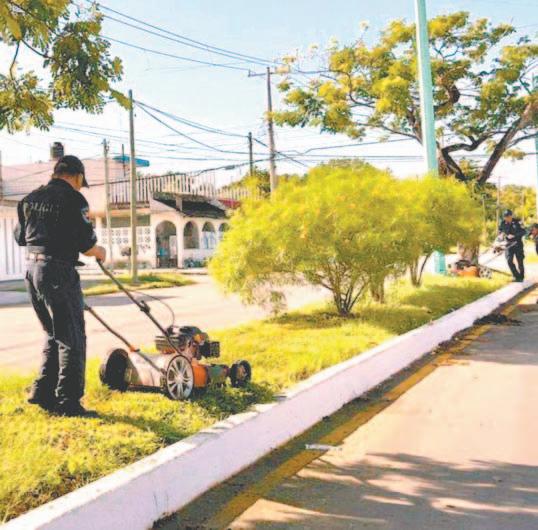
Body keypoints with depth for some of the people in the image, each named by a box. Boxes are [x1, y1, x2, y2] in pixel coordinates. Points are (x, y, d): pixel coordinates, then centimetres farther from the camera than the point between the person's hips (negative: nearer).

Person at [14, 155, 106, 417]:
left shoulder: (30, 199, 13)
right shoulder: (73, 199, -9)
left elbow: (20, 236, 21)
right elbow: (86, 243, -13)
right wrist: (100, 252, 8)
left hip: (32, 269, 8)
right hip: (58, 272, -8)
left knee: (54, 334, 20)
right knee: (72, 339, 0)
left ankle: (42, 392, 22)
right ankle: (68, 402, 2)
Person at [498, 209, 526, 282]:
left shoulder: (517, 222, -11)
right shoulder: (503, 223, -1)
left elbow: (524, 231, -15)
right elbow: (500, 231, 14)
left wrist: (514, 235, -25)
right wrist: (501, 234, -10)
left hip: (518, 243, -3)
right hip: (509, 244, 3)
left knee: (520, 261, 3)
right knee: (509, 261, -10)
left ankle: (521, 277, 18)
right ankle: (516, 276, 2)